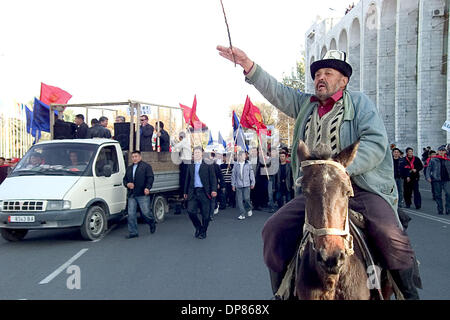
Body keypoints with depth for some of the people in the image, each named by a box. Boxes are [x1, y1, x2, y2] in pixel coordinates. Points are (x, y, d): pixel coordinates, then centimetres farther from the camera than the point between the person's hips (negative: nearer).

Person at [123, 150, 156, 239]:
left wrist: (147, 187, -21)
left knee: (145, 212, -4)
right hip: (131, 195, 5)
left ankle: (152, 223, 27)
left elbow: (150, 178, -6)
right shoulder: (129, 168, 22)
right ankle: (132, 232, 8)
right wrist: (127, 184, 1)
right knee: (131, 214, 0)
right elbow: (125, 179, 25)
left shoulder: (146, 166, 3)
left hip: (143, 194, -5)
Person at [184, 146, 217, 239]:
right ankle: (198, 227, 16)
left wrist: (214, 190, -13)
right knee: (190, 211, -9)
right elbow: (187, 180, 18)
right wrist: (185, 192, 17)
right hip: (193, 193, 3)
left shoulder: (208, 166, 3)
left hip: (204, 192, -2)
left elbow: (213, 179, -1)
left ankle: (203, 232, 21)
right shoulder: (190, 167, 14)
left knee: (205, 214, 2)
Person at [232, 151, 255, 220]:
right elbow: (233, 175, 9)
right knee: (239, 200, -1)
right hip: (238, 185, 1)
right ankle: (242, 214, 8)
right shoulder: (236, 165, 4)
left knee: (246, 198, -10)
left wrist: (252, 183, 7)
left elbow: (251, 174, 8)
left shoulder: (248, 165, 3)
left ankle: (249, 209, 20)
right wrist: (233, 184, 8)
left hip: (246, 185, -1)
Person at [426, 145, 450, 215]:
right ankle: (440, 210, 15)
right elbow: (429, 169, 3)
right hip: (436, 180, -1)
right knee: (438, 195, 5)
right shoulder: (433, 159, 4)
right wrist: (428, 177, -8)